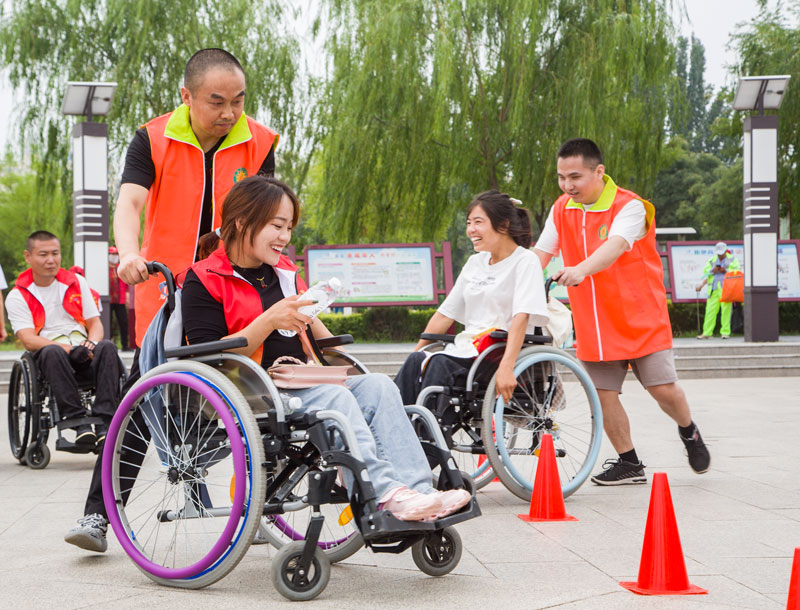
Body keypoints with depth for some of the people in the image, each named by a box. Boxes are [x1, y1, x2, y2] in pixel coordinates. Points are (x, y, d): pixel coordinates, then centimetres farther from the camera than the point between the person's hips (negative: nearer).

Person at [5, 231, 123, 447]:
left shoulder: (76, 282, 15)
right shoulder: (18, 296, 4)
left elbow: (95, 324, 13)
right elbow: (29, 340, -9)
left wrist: (91, 344, -12)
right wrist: (68, 349, -24)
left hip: (83, 356, 3)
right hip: (49, 357, -3)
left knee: (107, 347, -30)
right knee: (52, 353, -38)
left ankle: (105, 422, -39)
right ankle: (78, 421, -42)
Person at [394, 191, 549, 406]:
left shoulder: (525, 261, -4)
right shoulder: (475, 262, 19)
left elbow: (521, 316, -19)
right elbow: (445, 314, 21)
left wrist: (506, 367, -31)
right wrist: (416, 352, 13)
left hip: (502, 351, -6)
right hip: (469, 346, 6)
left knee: (440, 363, -31)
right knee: (416, 361, -22)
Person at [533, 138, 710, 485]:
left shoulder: (629, 207, -14)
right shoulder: (561, 210, 4)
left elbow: (614, 246, -34)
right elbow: (540, 254, 1)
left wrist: (581, 270, -53)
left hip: (641, 318, -4)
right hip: (593, 323, 4)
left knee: (663, 389, -5)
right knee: (604, 393, 0)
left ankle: (688, 431, 27)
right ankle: (629, 463, 16)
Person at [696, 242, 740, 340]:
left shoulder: (732, 259, 11)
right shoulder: (712, 261, 17)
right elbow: (706, 274, 14)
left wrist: (726, 271, -7)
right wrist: (713, 271, -4)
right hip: (714, 289, 2)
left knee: (726, 311, -7)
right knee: (710, 310, -4)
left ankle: (725, 332, -1)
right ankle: (707, 333, -1)